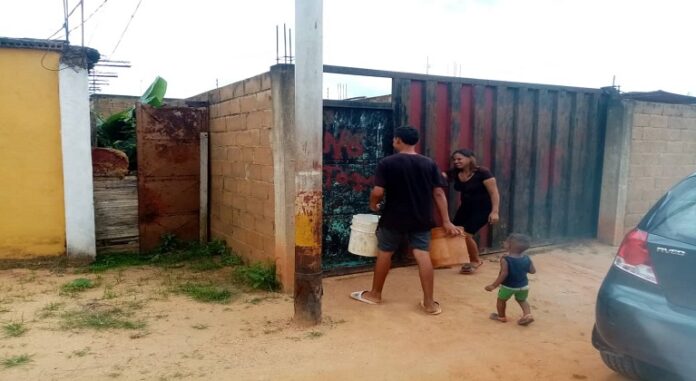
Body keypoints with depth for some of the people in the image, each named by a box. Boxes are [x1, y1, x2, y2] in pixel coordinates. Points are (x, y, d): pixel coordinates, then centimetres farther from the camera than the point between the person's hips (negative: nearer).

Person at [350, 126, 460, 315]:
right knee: (423, 255, 3)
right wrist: (446, 221, 1)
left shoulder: (387, 163, -10)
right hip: (421, 219, 3)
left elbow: (377, 192, -16)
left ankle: (375, 294, 27)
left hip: (394, 218, -2)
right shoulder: (429, 163, 1)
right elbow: (439, 193, -1)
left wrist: (373, 205, 6)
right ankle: (429, 302, 5)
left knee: (384, 253, 13)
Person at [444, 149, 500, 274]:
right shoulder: (455, 173, -3)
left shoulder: (482, 173, -20)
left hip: (482, 208, -7)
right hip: (466, 207, 7)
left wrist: (494, 211, -27)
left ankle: (476, 261, 13)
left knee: (466, 234, -13)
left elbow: (494, 193, -21)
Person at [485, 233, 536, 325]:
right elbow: (533, 271, -3)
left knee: (501, 300, 19)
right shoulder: (527, 258, -9)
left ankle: (501, 316, 33)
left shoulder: (505, 260, -26)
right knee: (522, 300, 27)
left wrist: (494, 285, -23)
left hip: (508, 286, -4)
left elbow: (504, 274, -28)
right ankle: (528, 314, 10)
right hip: (523, 285, 5)